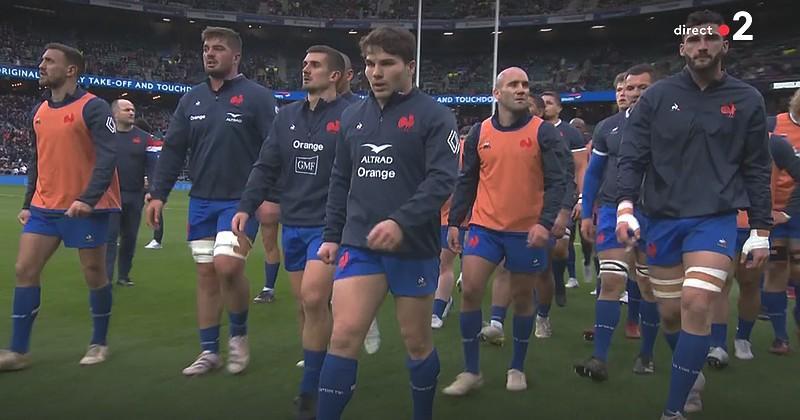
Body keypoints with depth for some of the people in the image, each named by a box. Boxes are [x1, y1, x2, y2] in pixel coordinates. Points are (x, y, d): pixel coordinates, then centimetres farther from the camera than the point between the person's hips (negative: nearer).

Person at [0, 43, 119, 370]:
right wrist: (28, 204, 15)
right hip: (44, 207, 7)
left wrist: (87, 199, -28)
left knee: (94, 275, 5)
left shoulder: (93, 108, -10)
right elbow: (37, 160, 20)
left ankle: (99, 343, 22)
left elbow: (107, 157, -18)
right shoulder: (38, 112, 12)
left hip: (86, 208, -6)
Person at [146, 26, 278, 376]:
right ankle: (209, 351, 19)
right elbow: (172, 150, 11)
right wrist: (158, 194, 4)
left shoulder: (257, 97, -5)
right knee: (206, 274, 7)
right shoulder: (191, 100, 11)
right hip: (201, 202, 5)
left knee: (227, 266, -19)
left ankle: (239, 333, 8)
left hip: (241, 201, -5)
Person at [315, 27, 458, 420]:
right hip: (359, 246, 3)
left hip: (414, 248, -3)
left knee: (417, 342, 11)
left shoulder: (435, 116, -5)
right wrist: (332, 235, 13)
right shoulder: (352, 116, 10)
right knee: (343, 336, -6)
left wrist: (401, 222, -28)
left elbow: (441, 180, -15)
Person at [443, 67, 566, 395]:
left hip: (527, 230, -2)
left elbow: (557, 182, -6)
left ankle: (517, 368, 28)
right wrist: (454, 222, 5)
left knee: (522, 298, 9)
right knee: (470, 291, -6)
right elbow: (466, 181, 10)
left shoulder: (543, 132, -3)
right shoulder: (479, 133, 5)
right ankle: (471, 371, 8)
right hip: (485, 227, 2)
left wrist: (545, 222, -19)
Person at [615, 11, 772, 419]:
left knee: (696, 306, -16)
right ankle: (692, 375, 39)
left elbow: (757, 169, 6)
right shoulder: (657, 96, 2)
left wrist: (761, 230, 4)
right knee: (670, 313, 9)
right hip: (662, 218, 2)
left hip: (715, 218, -1)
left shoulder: (746, 100, 3)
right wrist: (625, 206, -15)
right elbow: (632, 156, -2)